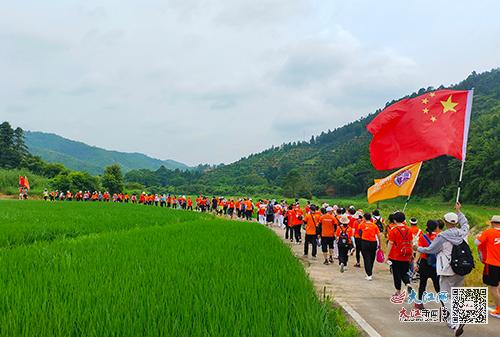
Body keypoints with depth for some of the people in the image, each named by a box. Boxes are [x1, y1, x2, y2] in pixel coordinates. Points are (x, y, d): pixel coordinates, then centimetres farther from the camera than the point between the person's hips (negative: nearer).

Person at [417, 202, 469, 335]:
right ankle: (452, 321, 26)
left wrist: (418, 248, 14)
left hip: (447, 271, -6)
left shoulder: (442, 236, -13)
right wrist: (459, 211, 36)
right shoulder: (463, 233, 1)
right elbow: (465, 223, 25)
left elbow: (430, 249, -3)